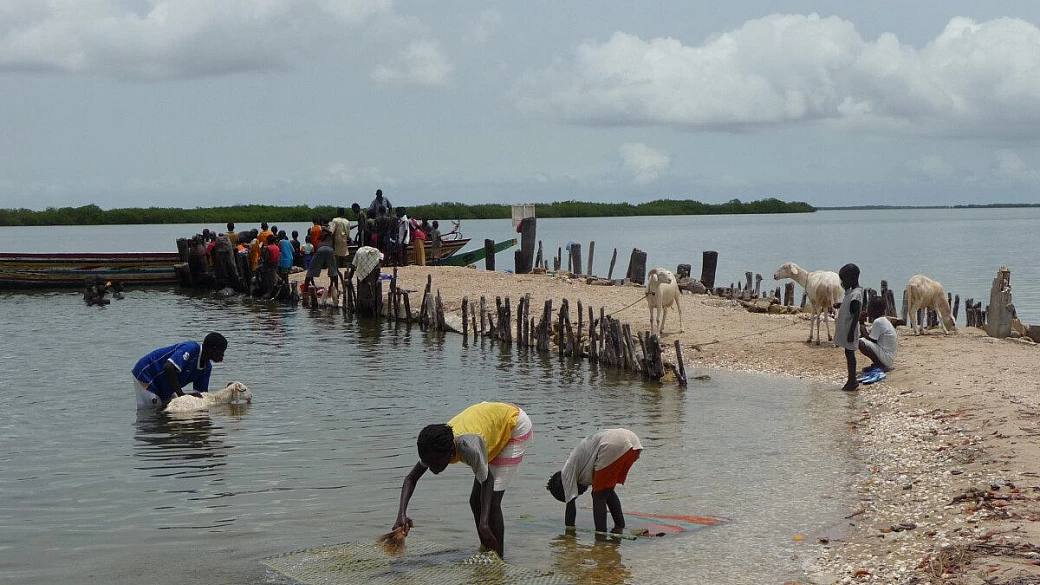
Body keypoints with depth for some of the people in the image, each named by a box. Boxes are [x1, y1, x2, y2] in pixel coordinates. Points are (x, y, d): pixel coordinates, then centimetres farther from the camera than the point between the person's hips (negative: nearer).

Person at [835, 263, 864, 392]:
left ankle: (852, 382, 1)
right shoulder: (850, 293, 12)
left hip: (849, 329, -10)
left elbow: (856, 315, -22)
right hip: (845, 329, 10)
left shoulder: (856, 294, -19)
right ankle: (852, 380, 20)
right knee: (849, 353, 13)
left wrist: (851, 332, -24)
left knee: (850, 353, -4)